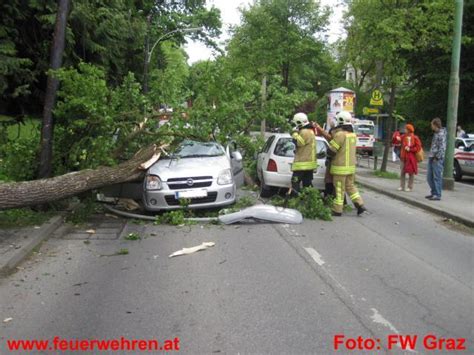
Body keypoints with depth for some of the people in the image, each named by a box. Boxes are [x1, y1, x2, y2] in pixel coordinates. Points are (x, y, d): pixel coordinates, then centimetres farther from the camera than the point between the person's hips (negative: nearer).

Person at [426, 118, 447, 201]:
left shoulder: (441, 134, -13)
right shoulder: (436, 133, 16)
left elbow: (442, 148, -18)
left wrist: (437, 157, -17)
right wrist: (430, 156, 14)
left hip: (437, 159, -9)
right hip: (431, 158, 9)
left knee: (437, 177, -4)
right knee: (429, 177, 13)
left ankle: (437, 195, 1)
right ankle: (433, 193, 23)